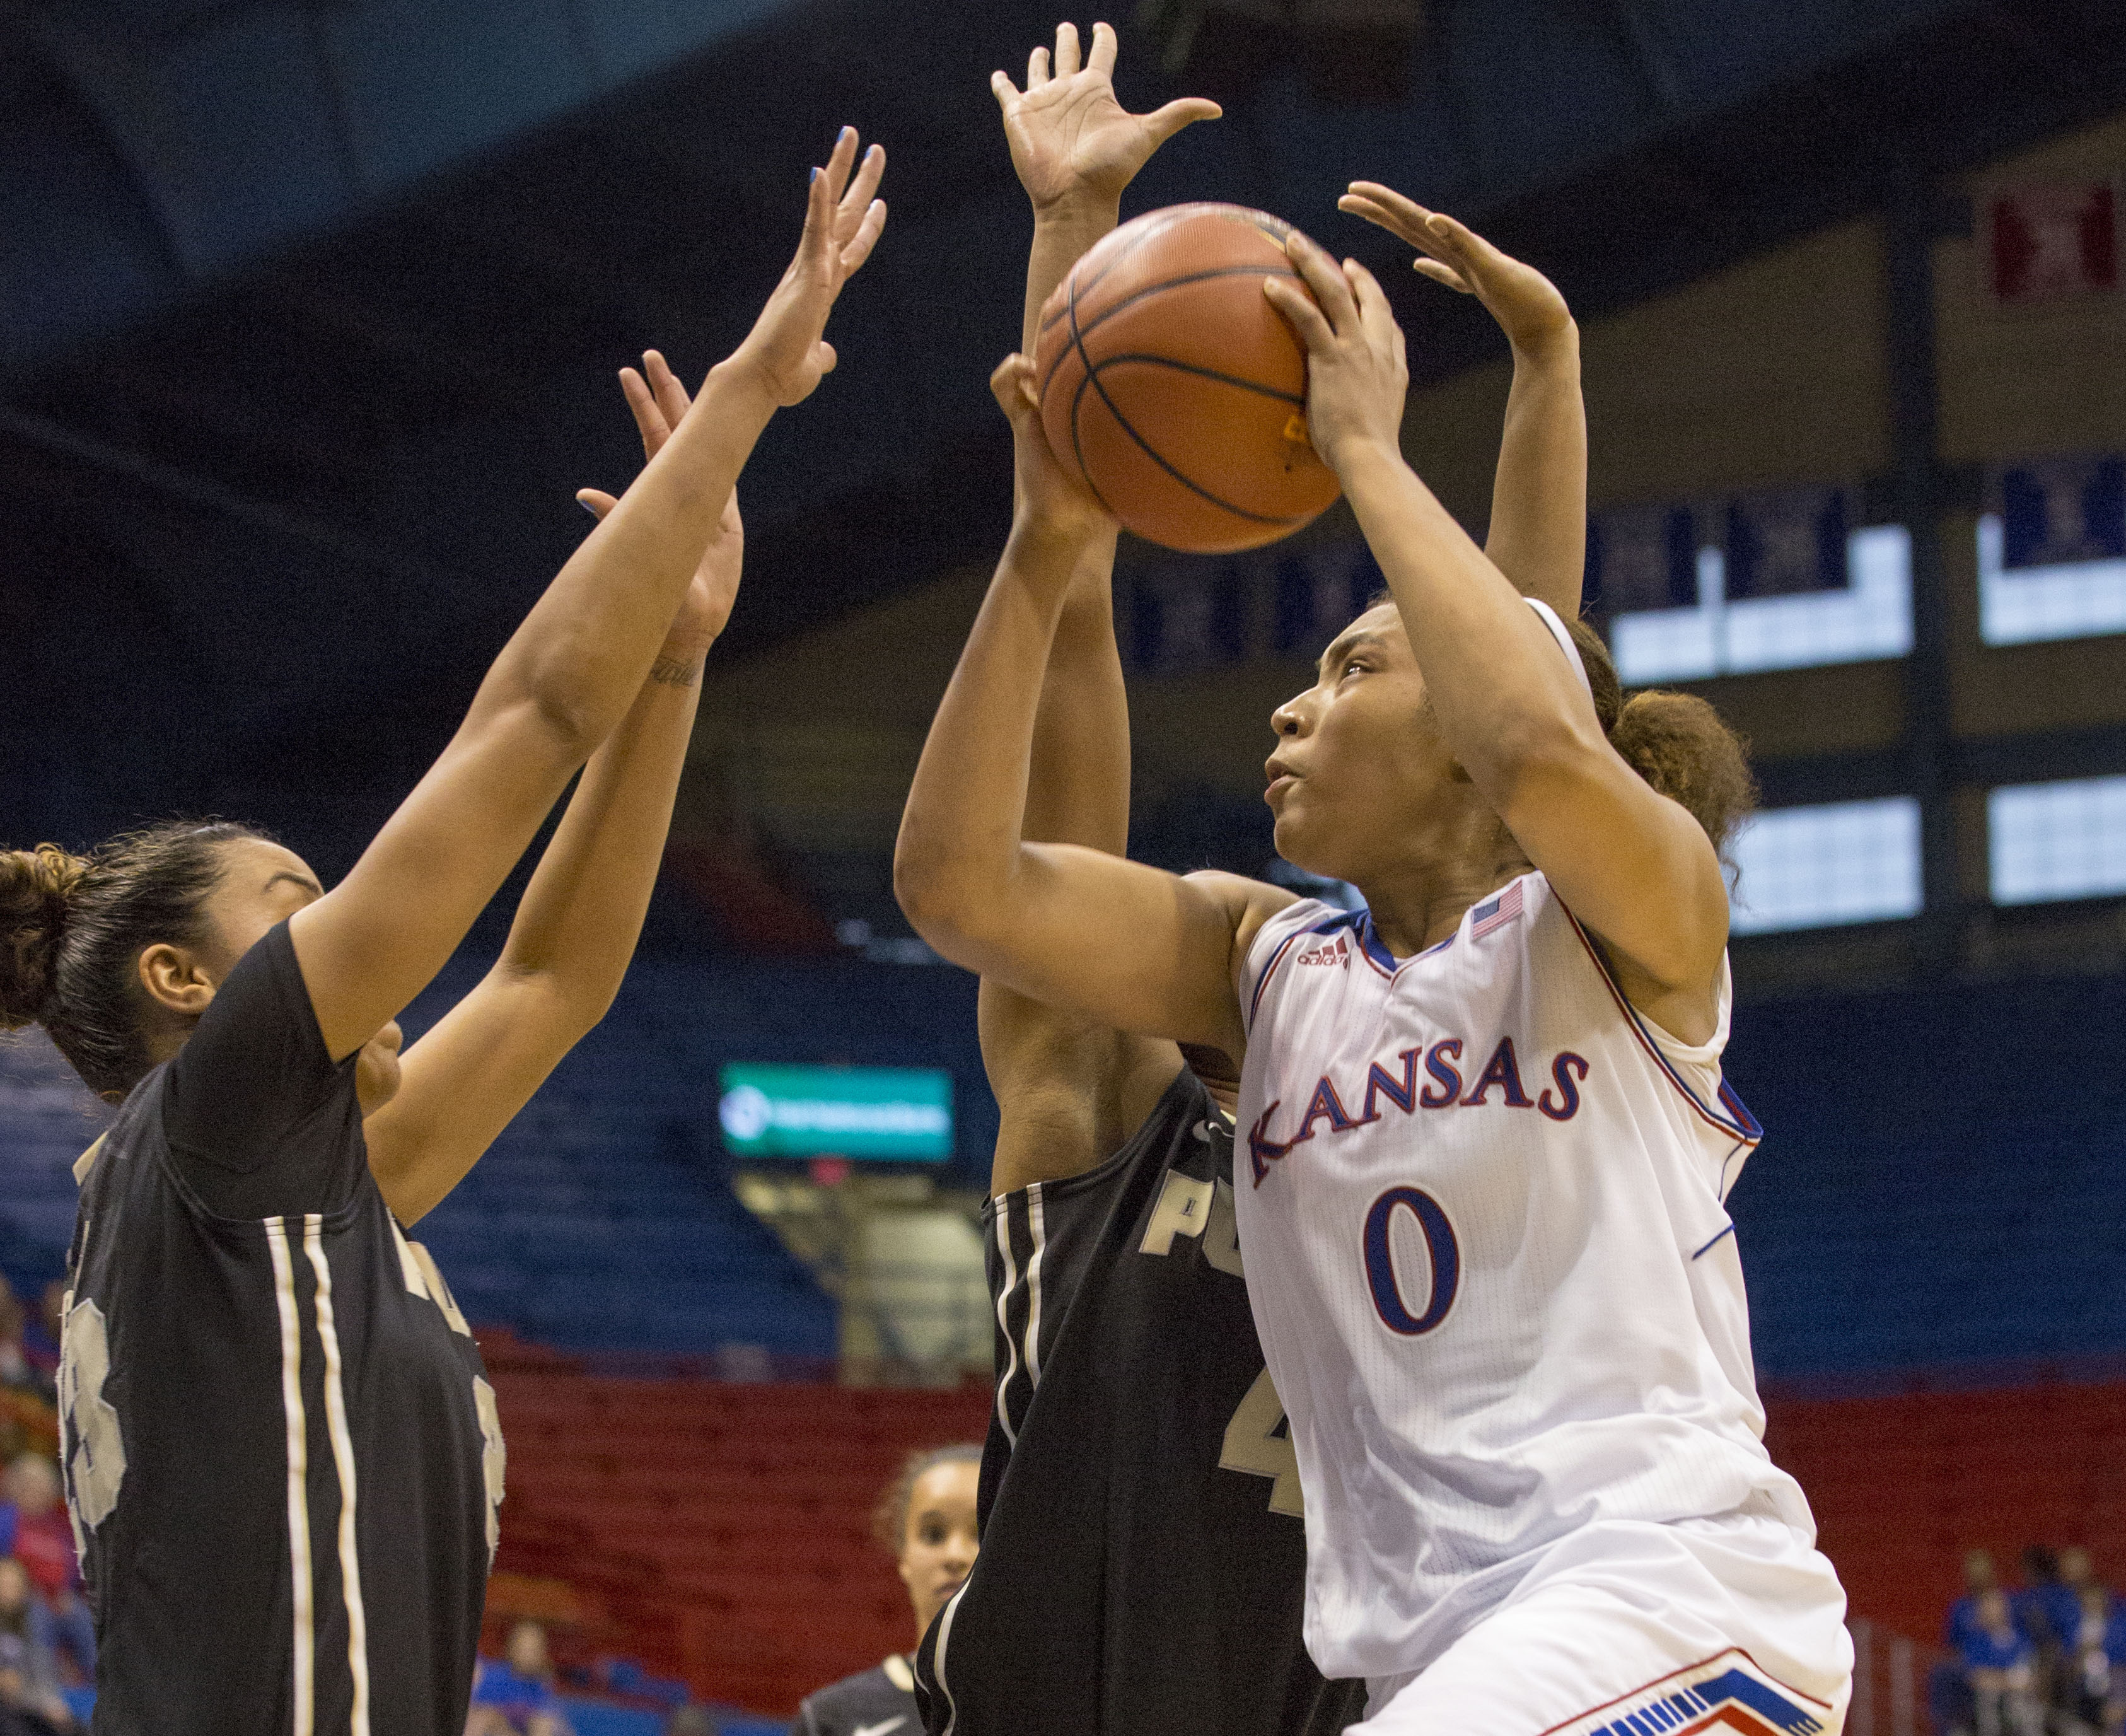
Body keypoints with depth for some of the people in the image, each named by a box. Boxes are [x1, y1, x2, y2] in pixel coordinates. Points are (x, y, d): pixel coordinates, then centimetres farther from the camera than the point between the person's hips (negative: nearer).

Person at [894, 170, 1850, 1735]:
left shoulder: (1633, 918, 1)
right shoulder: (1269, 966, 16)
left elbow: (1540, 748, -23)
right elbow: (957, 884, 4)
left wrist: (1367, 449, -12)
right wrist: (1049, 548, 0)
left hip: (1675, 1590, -7)